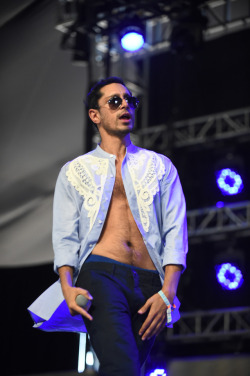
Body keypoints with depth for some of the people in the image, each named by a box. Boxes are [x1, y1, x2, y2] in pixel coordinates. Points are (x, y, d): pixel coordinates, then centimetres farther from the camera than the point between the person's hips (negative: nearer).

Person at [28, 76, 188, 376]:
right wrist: (67, 287, -10)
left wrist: (167, 294, -5)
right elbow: (65, 236, 10)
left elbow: (175, 231, 9)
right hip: (101, 274, -2)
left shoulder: (160, 166, 18)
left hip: (149, 284, 2)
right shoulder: (75, 171, 17)